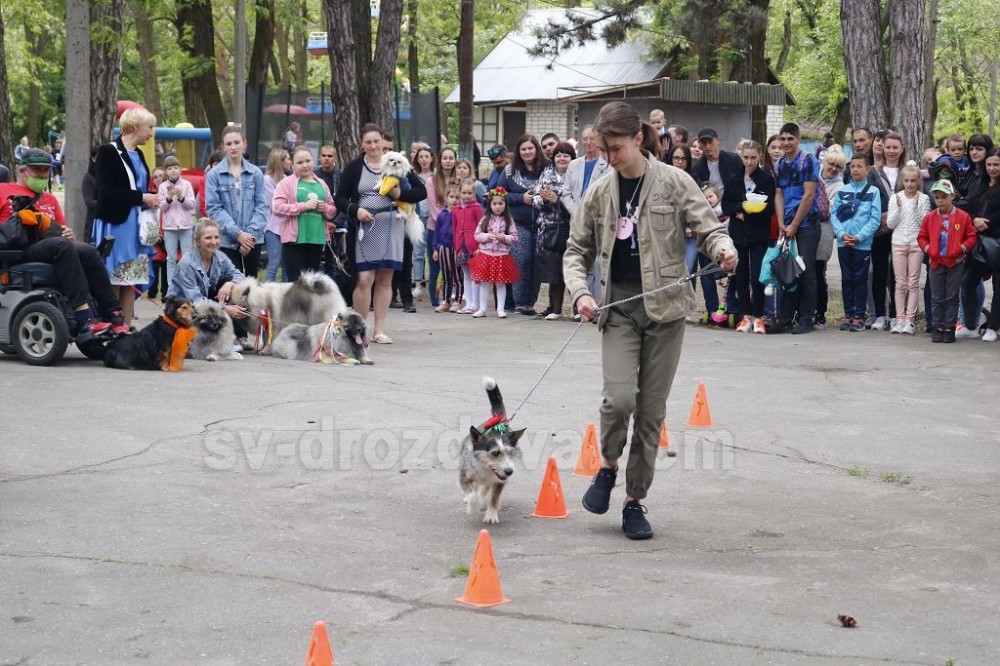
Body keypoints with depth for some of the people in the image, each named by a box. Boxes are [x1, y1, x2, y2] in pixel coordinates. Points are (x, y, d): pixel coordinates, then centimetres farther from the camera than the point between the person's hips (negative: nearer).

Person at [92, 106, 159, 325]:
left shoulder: (138, 155, 16)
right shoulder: (109, 152, -8)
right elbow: (106, 191, -17)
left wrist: (152, 198, 5)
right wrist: (141, 197, -15)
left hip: (136, 225, 8)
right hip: (115, 225, -8)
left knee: (131, 282, 6)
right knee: (113, 282, -6)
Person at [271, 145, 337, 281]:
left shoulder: (321, 184, 16)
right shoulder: (287, 183, 1)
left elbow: (333, 210, 22)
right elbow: (277, 207, -11)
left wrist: (325, 208, -1)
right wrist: (303, 206, -15)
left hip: (317, 239, 5)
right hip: (295, 239, -5)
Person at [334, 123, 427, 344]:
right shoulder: (353, 168, 3)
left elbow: (421, 191, 6)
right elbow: (340, 199, 4)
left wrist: (400, 194, -11)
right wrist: (355, 210, -14)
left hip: (390, 228, 2)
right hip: (363, 228, -2)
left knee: (385, 279, 5)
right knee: (364, 279, -7)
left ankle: (379, 330, 12)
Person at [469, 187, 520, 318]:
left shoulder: (508, 220, 0)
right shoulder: (485, 219, 3)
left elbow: (515, 237, -1)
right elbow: (477, 235, 1)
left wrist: (505, 238, -19)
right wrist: (487, 236, -15)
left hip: (502, 255, -1)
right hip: (486, 254, 1)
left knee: (501, 283, 4)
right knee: (485, 283, 5)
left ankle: (500, 309, 11)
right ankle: (482, 309, 12)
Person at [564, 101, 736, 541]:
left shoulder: (674, 183, -1)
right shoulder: (600, 193, 6)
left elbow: (708, 227, -3)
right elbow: (577, 251, 12)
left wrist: (723, 248, -27)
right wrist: (580, 291, -7)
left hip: (664, 306, -1)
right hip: (618, 307, 1)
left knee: (652, 409, 3)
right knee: (619, 397, -17)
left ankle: (635, 501, 15)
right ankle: (608, 465, 13)